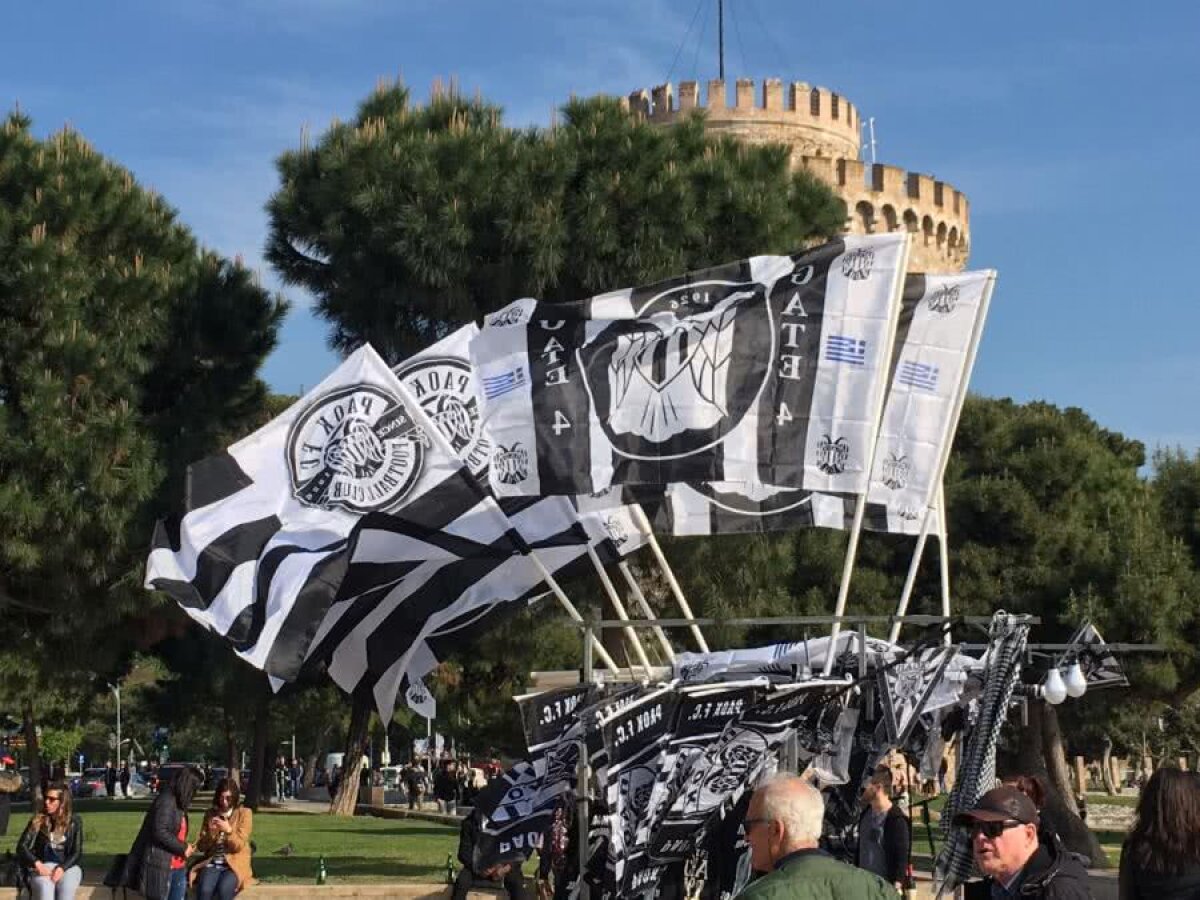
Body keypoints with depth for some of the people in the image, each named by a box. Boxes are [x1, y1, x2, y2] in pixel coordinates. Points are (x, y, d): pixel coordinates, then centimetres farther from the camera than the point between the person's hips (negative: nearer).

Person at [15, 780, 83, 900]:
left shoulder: (74, 822, 5)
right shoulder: (38, 821, 5)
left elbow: (77, 853, 2)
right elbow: (22, 846, -1)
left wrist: (61, 868, -17)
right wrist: (37, 864, -19)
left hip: (67, 866, 0)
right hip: (42, 867, 0)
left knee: (65, 889, -34)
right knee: (44, 889, -34)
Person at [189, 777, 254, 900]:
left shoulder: (244, 813, 1)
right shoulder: (210, 814, 10)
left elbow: (239, 846, -5)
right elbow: (201, 847, 7)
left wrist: (228, 830, -23)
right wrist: (210, 832, -13)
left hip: (235, 864, -2)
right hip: (212, 863, 2)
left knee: (224, 889, -33)